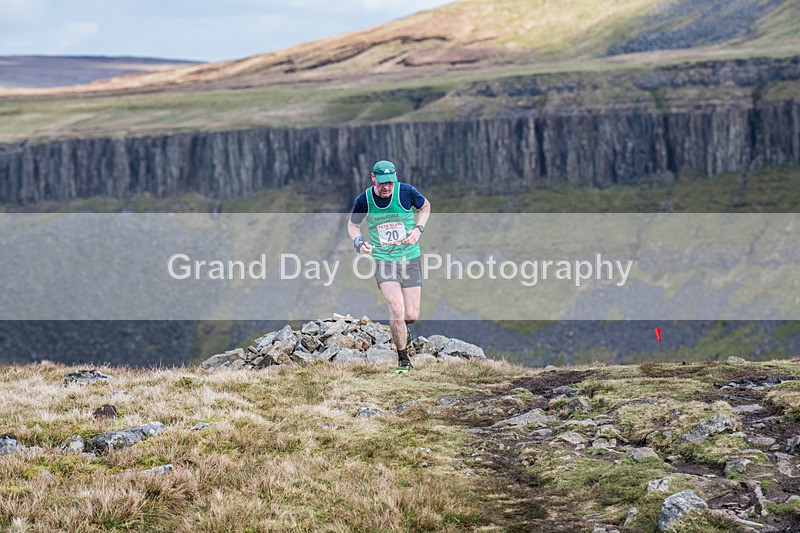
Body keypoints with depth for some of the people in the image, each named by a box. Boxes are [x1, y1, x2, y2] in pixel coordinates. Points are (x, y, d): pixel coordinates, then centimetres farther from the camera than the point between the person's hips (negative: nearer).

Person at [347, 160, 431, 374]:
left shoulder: (406, 192, -11)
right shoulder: (364, 200, -9)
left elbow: (425, 206, 10)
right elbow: (352, 225, 10)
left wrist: (418, 229, -6)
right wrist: (359, 242, -12)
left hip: (410, 258, 1)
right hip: (382, 259, -1)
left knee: (411, 315, 0)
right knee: (397, 309, -19)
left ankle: (403, 327, 41)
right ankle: (403, 360, 1)